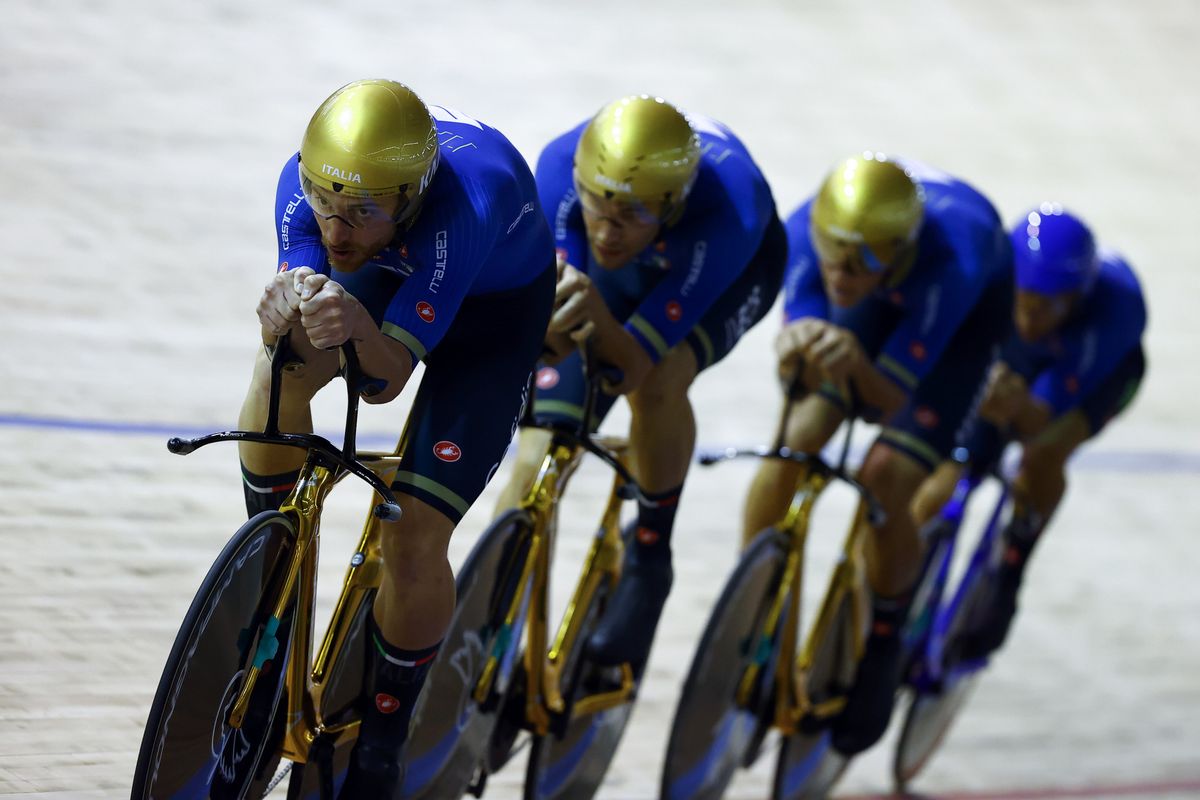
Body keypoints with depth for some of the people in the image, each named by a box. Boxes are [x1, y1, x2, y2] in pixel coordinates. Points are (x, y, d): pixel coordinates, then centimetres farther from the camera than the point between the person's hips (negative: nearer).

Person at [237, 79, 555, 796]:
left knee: (415, 540, -14)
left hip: (493, 310, -4)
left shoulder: (472, 195, -43)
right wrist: (289, 313, -54)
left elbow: (386, 380, -41)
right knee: (280, 371, -26)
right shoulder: (307, 179, -31)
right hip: (386, 275, 4)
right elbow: (295, 350, -32)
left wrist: (360, 329, -62)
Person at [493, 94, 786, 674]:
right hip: (618, 276, 3)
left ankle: (649, 564, -11)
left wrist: (599, 320, -64)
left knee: (658, 381, -34)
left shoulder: (728, 207, -44)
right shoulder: (561, 166, -37)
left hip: (728, 269, -3)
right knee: (535, 465, -10)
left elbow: (632, 366, -43)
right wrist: (552, 313, -57)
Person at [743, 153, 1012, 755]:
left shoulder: (950, 257, -45)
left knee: (885, 481, -19)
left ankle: (880, 649, 6)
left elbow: (891, 397, -39)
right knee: (792, 442, -15)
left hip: (971, 309, -3)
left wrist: (856, 366, -61)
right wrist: (797, 350, -56)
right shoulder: (805, 230, -35)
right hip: (880, 298, 3)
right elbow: (803, 378, -33)